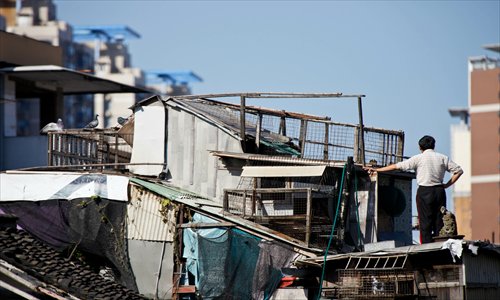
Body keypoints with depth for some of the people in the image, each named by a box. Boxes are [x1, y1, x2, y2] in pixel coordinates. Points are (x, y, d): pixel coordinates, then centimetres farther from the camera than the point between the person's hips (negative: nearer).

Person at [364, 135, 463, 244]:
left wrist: (376, 169, 5)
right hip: (439, 190, 3)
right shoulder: (442, 158, 8)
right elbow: (458, 170, 7)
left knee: (425, 222, -2)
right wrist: (447, 185, 9)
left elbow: (397, 166, -1)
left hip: (424, 191, -3)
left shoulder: (418, 158, -1)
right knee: (439, 222, 5)